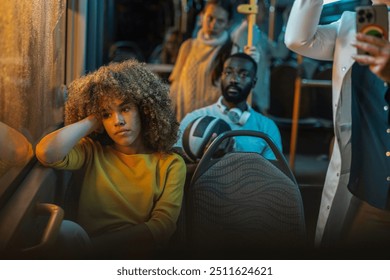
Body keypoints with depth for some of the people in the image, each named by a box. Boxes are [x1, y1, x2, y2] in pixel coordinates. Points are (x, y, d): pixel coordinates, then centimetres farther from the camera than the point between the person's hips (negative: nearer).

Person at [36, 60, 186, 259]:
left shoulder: (171, 164, 9)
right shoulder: (93, 152, 13)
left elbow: (162, 225, -6)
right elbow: (47, 153, -7)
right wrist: (93, 120, 6)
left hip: (138, 254, -1)